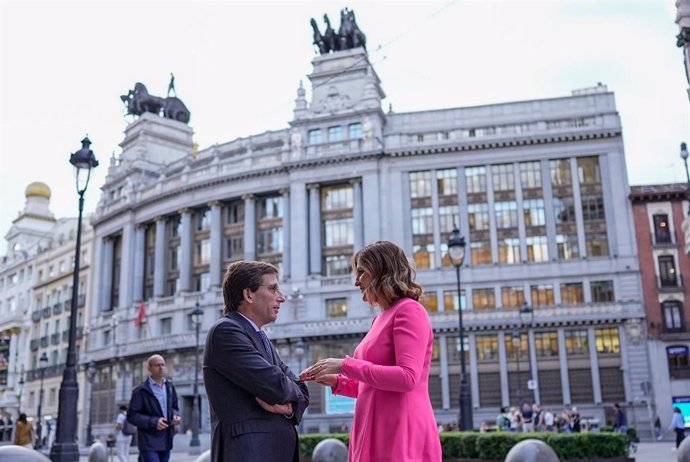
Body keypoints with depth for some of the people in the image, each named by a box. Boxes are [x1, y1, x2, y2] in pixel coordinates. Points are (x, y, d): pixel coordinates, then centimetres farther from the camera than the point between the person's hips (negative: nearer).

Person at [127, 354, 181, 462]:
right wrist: (153, 422, -20)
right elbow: (131, 416, -10)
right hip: (149, 443, -6)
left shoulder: (169, 387, 10)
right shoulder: (141, 390, -8)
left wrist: (175, 416, -2)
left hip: (166, 442, 6)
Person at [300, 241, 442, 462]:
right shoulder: (382, 318, 16)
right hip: (377, 433, 8)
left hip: (400, 434, -8)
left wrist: (345, 365, -17)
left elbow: (407, 378, -21)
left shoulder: (409, 311, -8)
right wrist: (337, 382, 10)